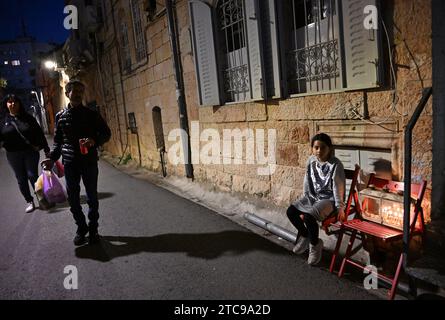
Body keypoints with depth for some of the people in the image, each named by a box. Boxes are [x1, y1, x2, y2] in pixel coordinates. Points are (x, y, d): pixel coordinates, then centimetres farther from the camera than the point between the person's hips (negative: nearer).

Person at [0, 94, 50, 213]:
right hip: (13, 155, 2)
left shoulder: (28, 118, 1)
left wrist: (46, 148, 2)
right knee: (21, 179, 8)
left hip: (31, 152, -2)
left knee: (32, 176, -3)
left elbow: (39, 133, 3)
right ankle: (29, 201, 19)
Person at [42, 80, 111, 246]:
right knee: (73, 198, 7)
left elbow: (106, 133, 2)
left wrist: (94, 141, -18)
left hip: (89, 162, -1)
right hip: (70, 163, 2)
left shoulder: (91, 114, 0)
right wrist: (52, 158, -3)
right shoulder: (60, 116, 6)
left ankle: (93, 229, 22)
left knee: (92, 198, 6)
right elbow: (58, 140, 11)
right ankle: (81, 228, 25)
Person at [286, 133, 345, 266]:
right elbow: (307, 182, 8)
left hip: (328, 199, -6)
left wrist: (340, 207, -12)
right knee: (290, 211, -12)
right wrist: (305, 199, 7)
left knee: (309, 217, -29)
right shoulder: (311, 161, -1)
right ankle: (304, 235, 15)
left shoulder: (335, 165, -17)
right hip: (312, 196, 6)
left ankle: (315, 244, 0)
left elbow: (338, 187, -14)